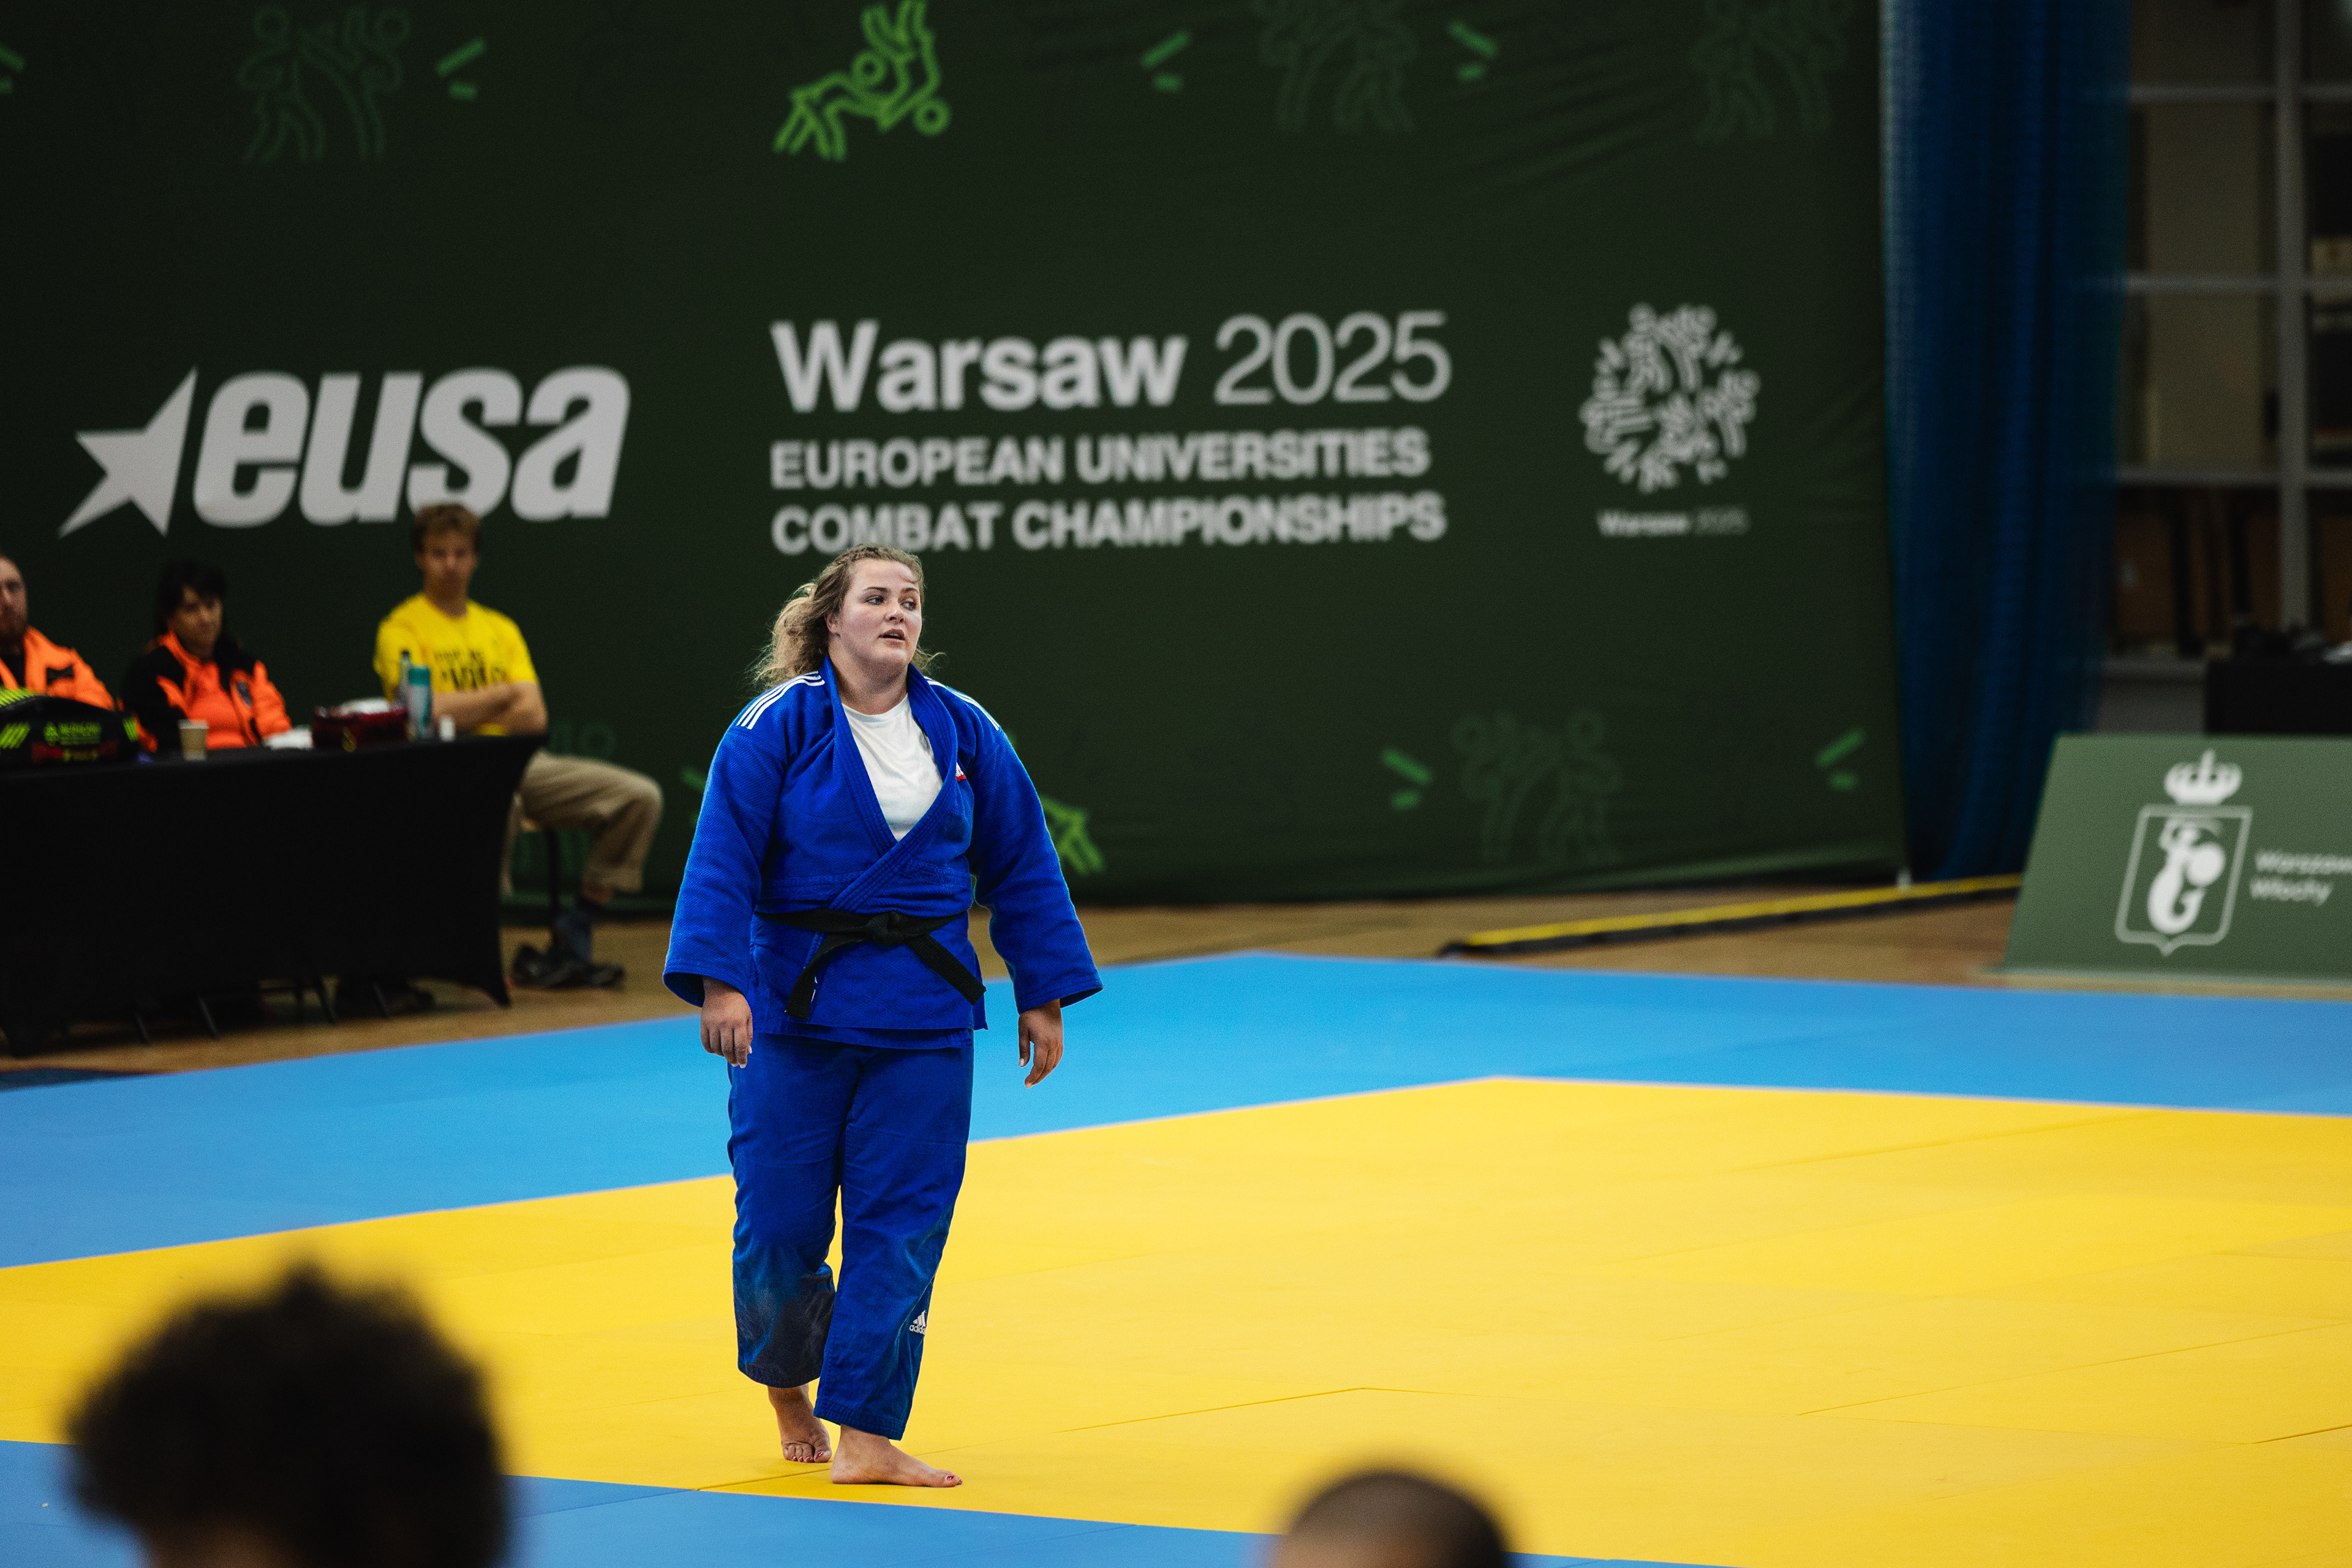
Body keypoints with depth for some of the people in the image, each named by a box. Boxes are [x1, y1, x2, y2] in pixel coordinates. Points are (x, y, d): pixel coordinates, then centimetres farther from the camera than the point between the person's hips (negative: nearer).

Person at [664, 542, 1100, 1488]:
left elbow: (1021, 868, 10)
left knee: (901, 1223, -2)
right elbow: (721, 860, -12)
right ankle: (787, 1385, 30)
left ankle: (866, 1436, 2)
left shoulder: (964, 733, 4)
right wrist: (719, 983, -22)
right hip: (795, 1008, -3)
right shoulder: (777, 727, -7)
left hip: (923, 1015, 3)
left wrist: (1043, 998, 9)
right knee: (779, 1221, 1)